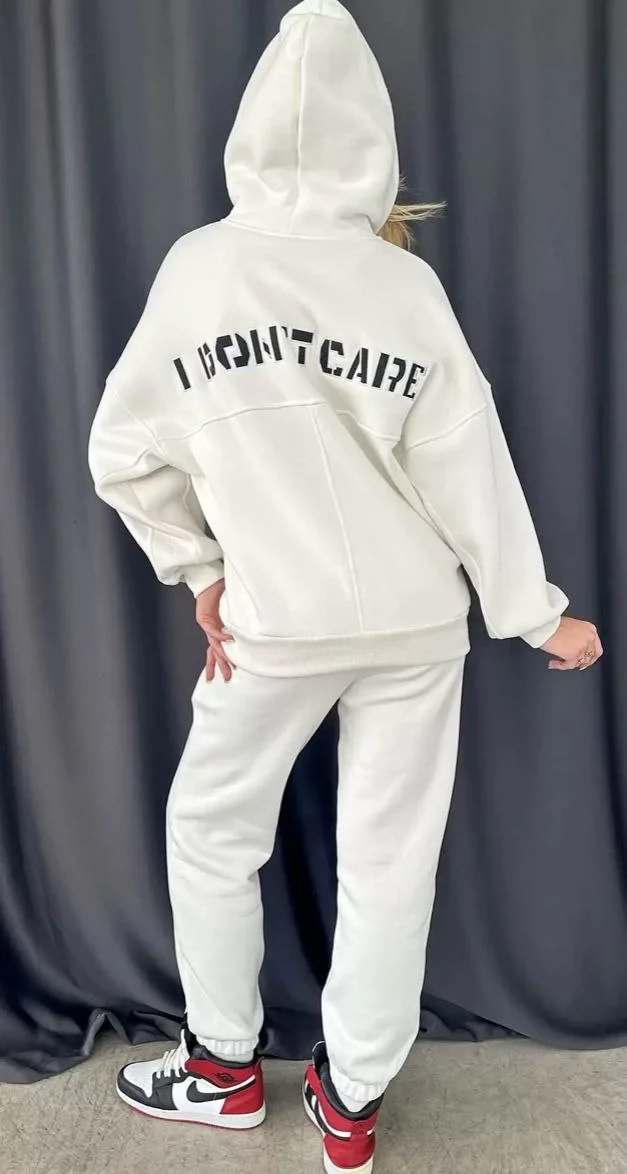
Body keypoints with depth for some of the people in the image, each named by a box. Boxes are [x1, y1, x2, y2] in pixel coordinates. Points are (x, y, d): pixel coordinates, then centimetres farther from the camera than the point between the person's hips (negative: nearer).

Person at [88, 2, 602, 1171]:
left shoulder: (199, 264, -5)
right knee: (389, 857, 14)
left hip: (273, 621, -1)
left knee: (211, 829, 21)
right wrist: (536, 612, 4)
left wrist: (197, 566, 9)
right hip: (416, 619, 2)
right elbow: (469, 469, -6)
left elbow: (124, 450, -2)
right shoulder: (406, 281, -6)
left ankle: (223, 1067, 37)